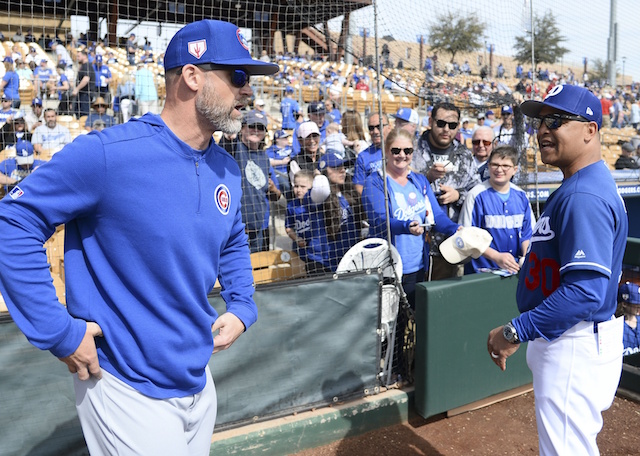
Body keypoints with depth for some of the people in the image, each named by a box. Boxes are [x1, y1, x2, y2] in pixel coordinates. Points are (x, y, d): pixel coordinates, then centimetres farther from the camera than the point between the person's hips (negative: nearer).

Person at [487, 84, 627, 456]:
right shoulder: (577, 186, 11)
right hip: (560, 340, 11)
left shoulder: (583, 196, -24)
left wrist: (515, 332, -25)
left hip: (574, 347, -11)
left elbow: (585, 292, -31)